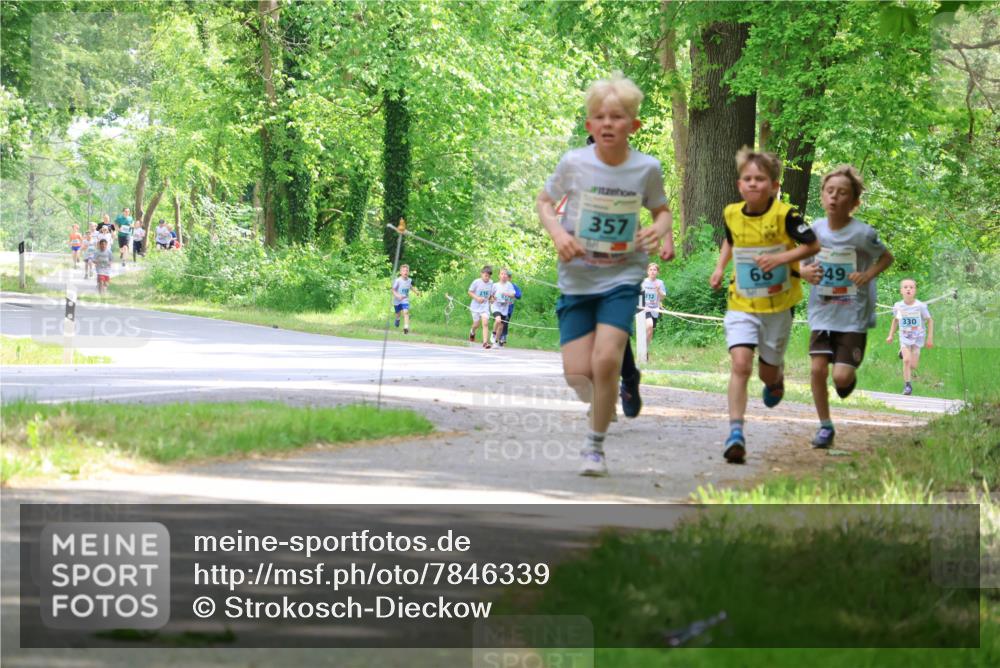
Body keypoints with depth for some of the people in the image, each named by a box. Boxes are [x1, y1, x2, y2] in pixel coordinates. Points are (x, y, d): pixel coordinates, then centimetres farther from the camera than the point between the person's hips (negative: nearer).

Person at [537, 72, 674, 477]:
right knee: (578, 374, -5)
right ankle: (602, 401, 32)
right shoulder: (574, 163, -8)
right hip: (577, 278, 1)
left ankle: (595, 445, 0)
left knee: (606, 360, -18)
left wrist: (660, 229, -11)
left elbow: (661, 210, 12)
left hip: (621, 278, -1)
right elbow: (544, 201, 8)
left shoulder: (646, 169, -6)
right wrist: (557, 232, -12)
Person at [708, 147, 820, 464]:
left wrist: (782, 258, -22)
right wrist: (720, 267, 8)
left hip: (778, 305, -2)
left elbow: (813, 245, -10)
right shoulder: (732, 214, -1)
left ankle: (776, 380, 50)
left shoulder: (784, 215, -15)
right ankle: (735, 432, -19)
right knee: (740, 364, -17)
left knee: (767, 371, 11)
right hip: (741, 304, 2)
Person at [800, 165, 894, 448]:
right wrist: (805, 272, -12)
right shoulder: (814, 230, -2)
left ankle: (849, 376, 28)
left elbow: (887, 257, 4)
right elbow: (803, 263, 12)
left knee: (841, 377, -11)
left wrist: (868, 275, -14)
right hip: (822, 313, 3)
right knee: (818, 367, -8)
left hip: (854, 315, -3)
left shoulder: (863, 234, -13)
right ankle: (825, 426, 9)